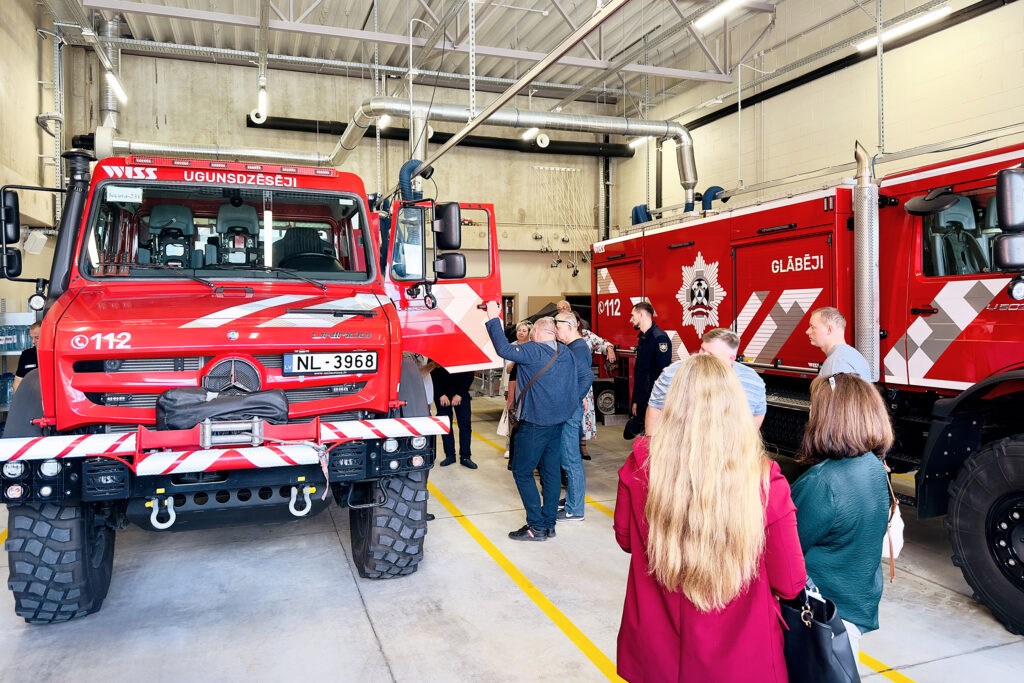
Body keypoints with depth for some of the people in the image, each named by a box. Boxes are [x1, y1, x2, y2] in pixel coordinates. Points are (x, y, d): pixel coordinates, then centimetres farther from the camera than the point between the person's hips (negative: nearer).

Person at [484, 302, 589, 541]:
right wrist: (573, 402, 27)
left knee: (522, 471, 2)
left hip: (535, 423, -8)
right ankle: (549, 524, 17)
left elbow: (504, 349, -25)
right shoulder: (566, 353, 9)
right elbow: (584, 377, 17)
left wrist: (493, 319, -18)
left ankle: (537, 526, 2)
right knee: (551, 472, 12)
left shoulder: (533, 351, -15)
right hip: (558, 422, 8)